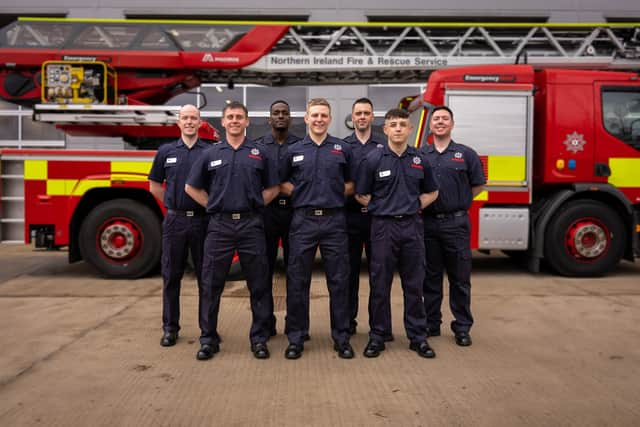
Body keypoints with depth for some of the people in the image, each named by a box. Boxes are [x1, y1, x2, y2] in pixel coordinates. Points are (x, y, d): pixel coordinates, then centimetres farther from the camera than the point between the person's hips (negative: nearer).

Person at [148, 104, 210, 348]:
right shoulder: (166, 151, 6)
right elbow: (155, 186, 13)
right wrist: (174, 204, 9)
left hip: (202, 220, -1)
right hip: (174, 220, 1)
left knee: (205, 276, 6)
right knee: (171, 276, 7)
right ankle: (170, 328, 18)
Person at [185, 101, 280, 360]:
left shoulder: (259, 153, 6)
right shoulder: (211, 154, 8)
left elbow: (272, 189, 11)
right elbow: (192, 188, 13)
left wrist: (253, 205, 2)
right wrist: (213, 206, 5)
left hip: (251, 225, 0)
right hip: (219, 225, 1)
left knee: (258, 285, 3)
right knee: (211, 284, 4)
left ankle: (259, 338, 15)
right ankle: (208, 339, 16)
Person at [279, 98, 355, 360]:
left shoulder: (343, 149, 7)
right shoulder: (294, 151, 8)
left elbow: (351, 183, 13)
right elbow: (282, 183, 14)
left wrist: (336, 195, -4)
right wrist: (300, 194, -1)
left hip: (334, 220, 0)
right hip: (303, 220, 0)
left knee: (339, 281, 3)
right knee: (297, 281, 3)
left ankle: (342, 338, 15)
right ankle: (296, 338, 14)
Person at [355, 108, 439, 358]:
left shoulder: (419, 160, 7)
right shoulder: (373, 160, -2)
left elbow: (432, 192, 17)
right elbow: (361, 195, 3)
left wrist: (414, 207, 4)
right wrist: (383, 208, 0)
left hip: (412, 226, 3)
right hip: (383, 226, -2)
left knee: (414, 284, 7)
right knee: (380, 284, 3)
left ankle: (418, 337, 18)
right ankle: (377, 337, 15)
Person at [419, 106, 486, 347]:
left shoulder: (466, 154, 4)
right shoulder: (420, 155, 8)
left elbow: (479, 185, 8)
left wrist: (457, 201, 3)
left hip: (456, 223, -1)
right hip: (428, 223, 2)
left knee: (460, 279, 4)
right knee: (430, 278, 10)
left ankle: (462, 327, 14)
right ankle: (431, 325, 20)